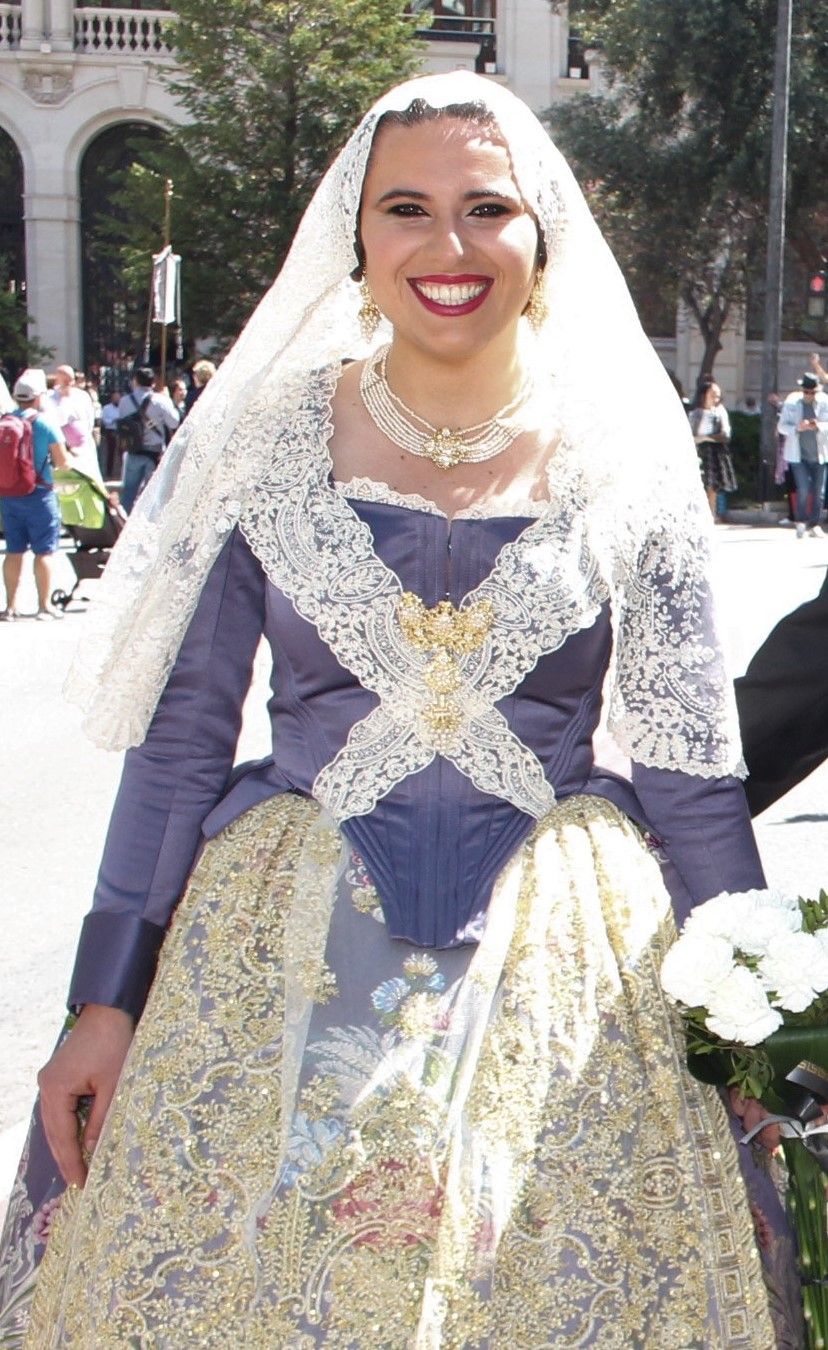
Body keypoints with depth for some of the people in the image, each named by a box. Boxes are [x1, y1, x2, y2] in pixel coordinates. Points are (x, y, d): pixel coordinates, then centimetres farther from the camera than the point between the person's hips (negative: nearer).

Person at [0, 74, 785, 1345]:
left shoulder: (625, 463, -1)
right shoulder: (264, 440, -1)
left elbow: (690, 769, 3)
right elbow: (178, 741, 2)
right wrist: (108, 997, 1)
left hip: (563, 955, 0)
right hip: (288, 949, 0)